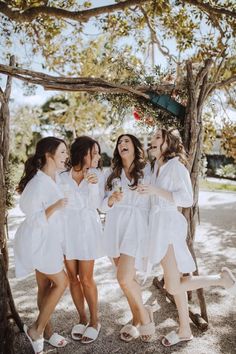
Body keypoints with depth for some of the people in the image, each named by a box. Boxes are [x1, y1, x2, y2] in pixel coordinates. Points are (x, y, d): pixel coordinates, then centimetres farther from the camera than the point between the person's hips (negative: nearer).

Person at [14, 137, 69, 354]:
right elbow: (34, 219, -22)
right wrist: (56, 206, -31)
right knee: (61, 282, -1)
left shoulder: (55, 177, 1)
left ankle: (46, 330, 32)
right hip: (38, 242, -8)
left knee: (46, 286, 16)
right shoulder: (38, 183, -26)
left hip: (48, 241, 8)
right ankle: (36, 329, 17)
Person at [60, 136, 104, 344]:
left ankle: (94, 321, 21)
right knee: (73, 278, 10)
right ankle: (82, 318, 28)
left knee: (86, 278, 2)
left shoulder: (96, 173, -2)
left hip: (87, 228, -1)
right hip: (66, 229, 1)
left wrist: (93, 183, -20)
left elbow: (95, 204, -7)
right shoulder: (61, 175, -2)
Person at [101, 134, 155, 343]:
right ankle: (137, 321, 28)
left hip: (135, 226, -4)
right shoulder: (112, 174, 13)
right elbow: (104, 206, 9)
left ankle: (144, 315, 13)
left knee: (124, 279, -14)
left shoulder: (146, 171, 2)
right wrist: (112, 198, -12)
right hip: (115, 227, 4)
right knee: (129, 278, 11)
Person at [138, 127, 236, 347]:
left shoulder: (176, 164, -11)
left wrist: (156, 190, -22)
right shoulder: (155, 166, 12)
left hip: (170, 224, -7)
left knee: (173, 286, -6)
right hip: (157, 225, 7)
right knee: (175, 282, 14)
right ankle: (184, 330, 28)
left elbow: (187, 199, -18)